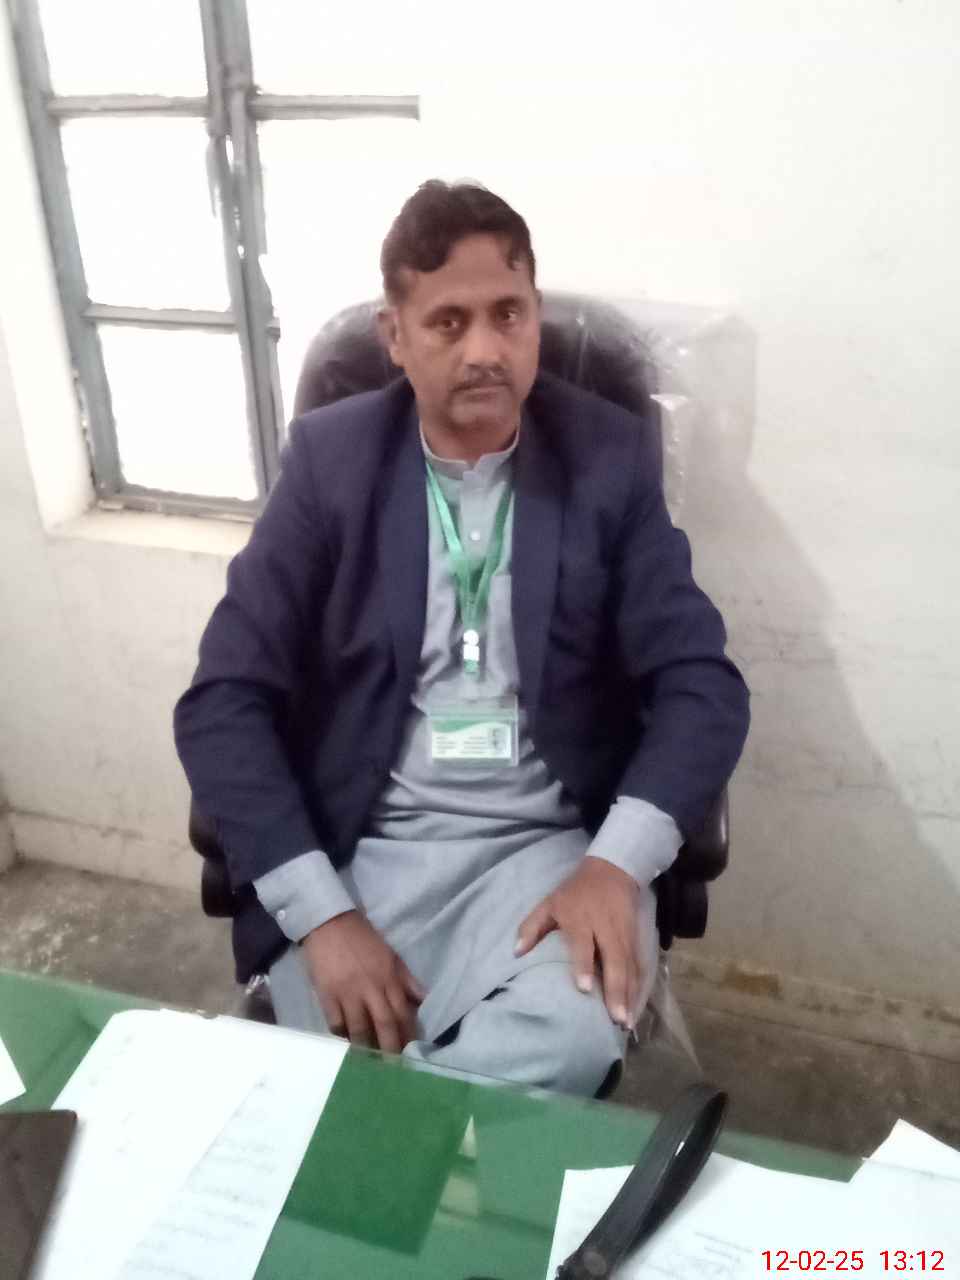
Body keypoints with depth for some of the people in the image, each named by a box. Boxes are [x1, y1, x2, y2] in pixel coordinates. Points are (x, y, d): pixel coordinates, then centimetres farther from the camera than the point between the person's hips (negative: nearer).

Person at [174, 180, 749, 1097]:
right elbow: (224, 702, -5)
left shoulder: (610, 457, 1)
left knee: (566, 1046, -28)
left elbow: (702, 684, -2)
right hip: (361, 849, 0)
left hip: (552, 847, 1)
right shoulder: (330, 457, 0)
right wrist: (321, 914, -17)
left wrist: (615, 865, -20)